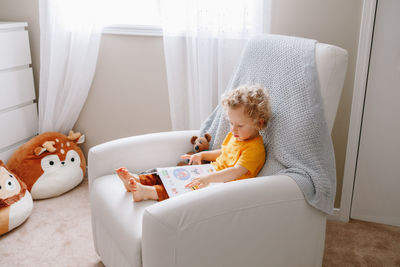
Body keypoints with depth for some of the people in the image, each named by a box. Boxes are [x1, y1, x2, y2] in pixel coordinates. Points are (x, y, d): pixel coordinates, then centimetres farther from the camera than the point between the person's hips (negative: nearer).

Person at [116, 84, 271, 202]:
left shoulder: (255, 149, -19)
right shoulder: (233, 136, 12)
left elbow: (237, 171, -32)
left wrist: (209, 178, -42)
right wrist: (202, 155, 15)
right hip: (212, 173, 10)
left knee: (192, 189, -33)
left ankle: (149, 192, -42)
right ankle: (137, 180, -6)